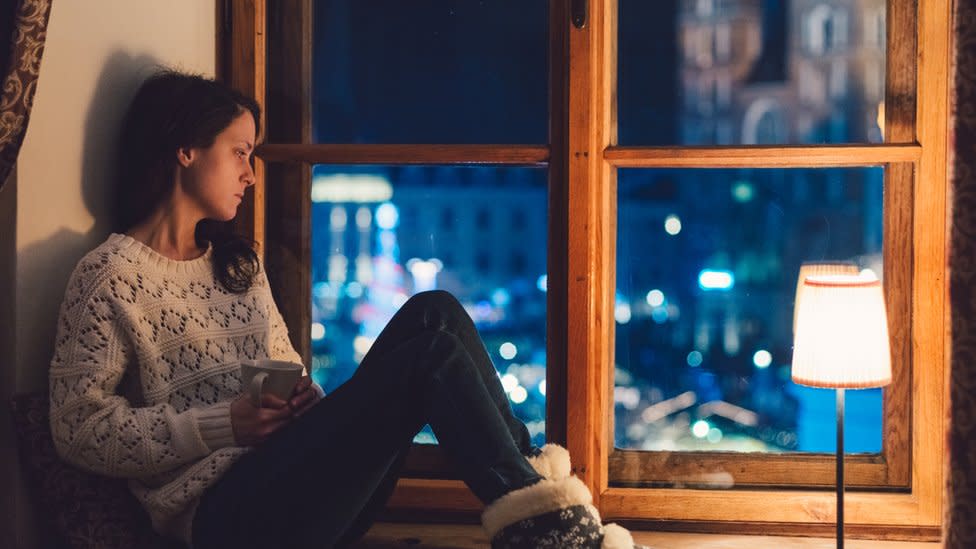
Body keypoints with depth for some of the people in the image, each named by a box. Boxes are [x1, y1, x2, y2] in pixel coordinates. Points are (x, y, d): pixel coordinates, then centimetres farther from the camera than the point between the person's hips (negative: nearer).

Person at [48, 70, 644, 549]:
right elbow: (79, 427, -8)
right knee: (428, 356, -22)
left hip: (291, 480, 8)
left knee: (433, 312, -11)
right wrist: (223, 425, -15)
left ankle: (529, 479, -12)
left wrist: (308, 403, 0)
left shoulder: (238, 262, 21)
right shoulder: (109, 275, -3)